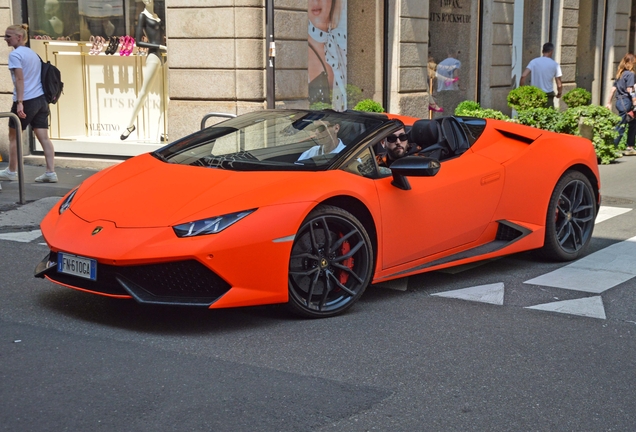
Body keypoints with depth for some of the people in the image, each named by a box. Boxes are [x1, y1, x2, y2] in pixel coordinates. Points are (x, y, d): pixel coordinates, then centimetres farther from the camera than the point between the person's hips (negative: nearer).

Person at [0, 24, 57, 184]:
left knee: (14, 136, 9)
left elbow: (20, 79, -17)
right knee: (44, 137, 1)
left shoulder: (15, 55, -8)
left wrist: (19, 102, -20)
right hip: (41, 99, 7)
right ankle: (50, 172, -5)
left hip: (27, 100, -7)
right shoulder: (32, 53, 17)